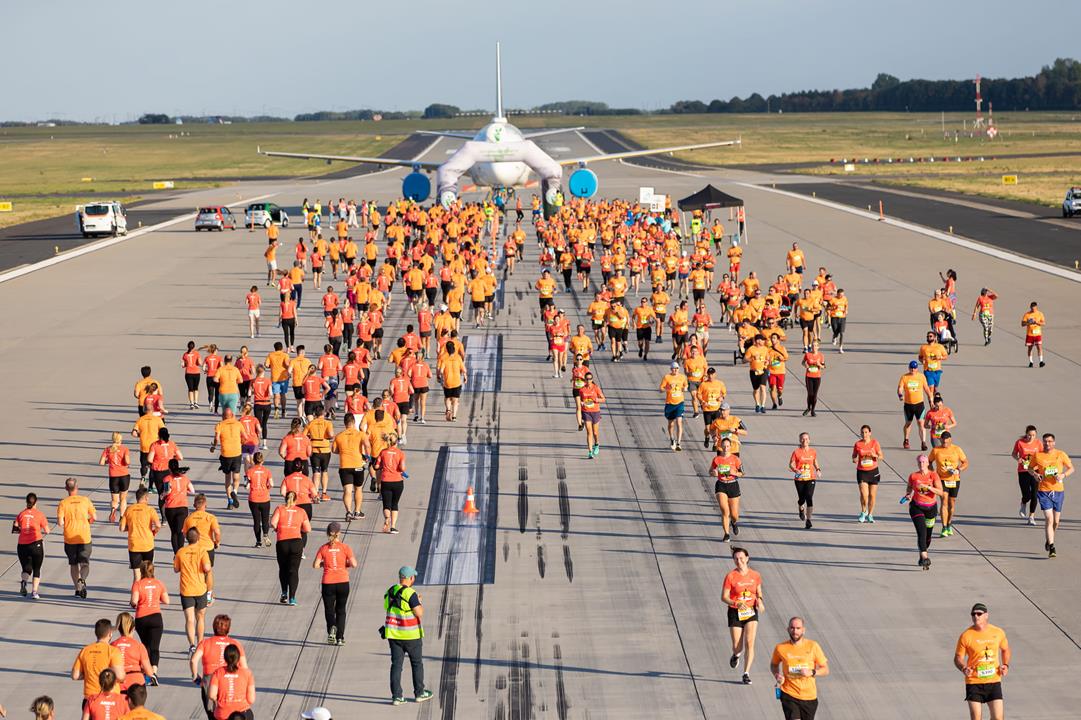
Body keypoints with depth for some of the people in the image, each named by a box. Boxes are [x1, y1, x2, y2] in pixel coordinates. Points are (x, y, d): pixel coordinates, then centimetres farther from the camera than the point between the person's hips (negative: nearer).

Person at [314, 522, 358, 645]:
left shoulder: (324, 548, -2)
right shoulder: (345, 547, -4)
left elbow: (315, 565, -7)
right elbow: (354, 564, -11)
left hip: (328, 583, 0)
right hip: (343, 582, 0)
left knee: (329, 610, 9)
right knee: (341, 610, 14)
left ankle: (332, 627, -22)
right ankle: (340, 637, 9)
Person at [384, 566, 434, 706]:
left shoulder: (390, 592, 4)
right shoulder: (410, 593, -17)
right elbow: (419, 613, -19)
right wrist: (419, 602, 1)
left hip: (393, 633, 5)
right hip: (411, 635, -5)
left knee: (396, 664, 5)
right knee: (417, 663, 11)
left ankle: (396, 696, 0)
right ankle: (419, 693, 19)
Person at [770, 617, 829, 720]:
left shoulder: (812, 646, -4)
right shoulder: (781, 648, -3)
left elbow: (825, 670, 1)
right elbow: (774, 664, 17)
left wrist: (811, 672, -17)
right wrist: (777, 676, -3)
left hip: (809, 696, 2)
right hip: (789, 695, -2)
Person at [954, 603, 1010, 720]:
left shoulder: (998, 632, 0)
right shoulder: (966, 636, -8)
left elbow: (1005, 649, 19)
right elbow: (958, 658, -2)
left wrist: (1006, 665, 2)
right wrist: (964, 669, -23)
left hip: (994, 681, 2)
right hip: (974, 683, -2)